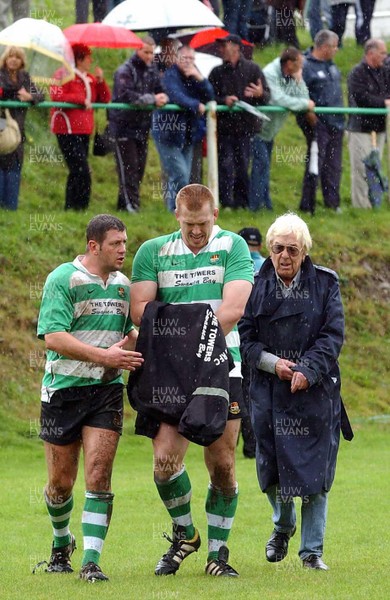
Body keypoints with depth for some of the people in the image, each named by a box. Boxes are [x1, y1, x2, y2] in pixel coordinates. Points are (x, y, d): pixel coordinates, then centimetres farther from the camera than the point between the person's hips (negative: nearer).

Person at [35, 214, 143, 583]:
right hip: (63, 390, -3)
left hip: (106, 390, 3)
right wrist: (104, 355, -24)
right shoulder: (63, 279, -9)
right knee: (61, 481, 6)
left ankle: (91, 562, -12)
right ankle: (61, 541, 35)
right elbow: (53, 337, -18)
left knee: (99, 474, -11)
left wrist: (132, 343, 3)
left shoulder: (122, 283, 11)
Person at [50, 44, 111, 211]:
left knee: (77, 172, 13)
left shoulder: (90, 79, 15)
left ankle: (70, 207, 19)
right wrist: (82, 100, -20)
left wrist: (100, 81, -2)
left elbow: (105, 99, 13)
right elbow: (56, 96, -22)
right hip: (68, 131, -9)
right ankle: (80, 206, -16)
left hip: (84, 131, 9)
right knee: (82, 172, -17)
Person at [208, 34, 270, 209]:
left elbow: (267, 97, 0)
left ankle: (242, 201, 12)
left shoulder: (252, 69, 4)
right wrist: (224, 101, -17)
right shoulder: (217, 72, 8)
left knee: (243, 165, 2)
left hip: (246, 127, -1)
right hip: (224, 127, 1)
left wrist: (260, 94, -23)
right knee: (225, 164, -5)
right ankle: (226, 202, -1)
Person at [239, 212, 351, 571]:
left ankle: (312, 549, 7)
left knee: (314, 472, -2)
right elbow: (244, 337, 1)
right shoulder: (256, 286, 4)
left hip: (315, 391, -1)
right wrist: (273, 363, -15)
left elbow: (333, 335, -5)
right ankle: (283, 524, 36)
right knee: (272, 467, 5)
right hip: (269, 392, 1)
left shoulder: (325, 284, 2)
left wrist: (308, 371, -17)